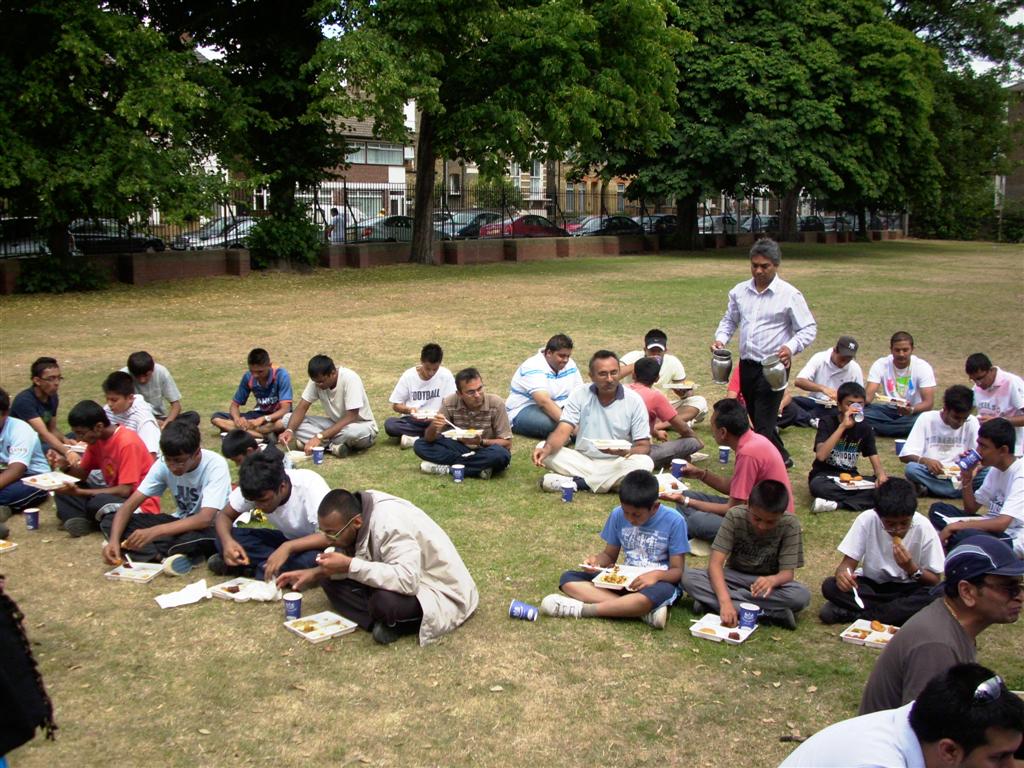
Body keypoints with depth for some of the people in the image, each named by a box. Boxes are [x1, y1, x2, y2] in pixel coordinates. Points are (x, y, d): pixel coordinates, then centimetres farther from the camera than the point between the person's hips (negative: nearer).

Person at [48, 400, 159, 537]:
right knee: (63, 489, 0)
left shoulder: (127, 443, -22)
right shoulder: (96, 439, 3)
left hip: (141, 505, -8)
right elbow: (83, 473, 10)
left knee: (98, 503, -35)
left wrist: (79, 492, -23)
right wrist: (65, 466, -12)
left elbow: (124, 491, -24)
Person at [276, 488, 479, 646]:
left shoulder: (389, 523, -31)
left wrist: (349, 566, -35)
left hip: (439, 590, -8)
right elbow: (352, 558, 7)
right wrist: (316, 573, -10)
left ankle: (391, 624, -6)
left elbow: (408, 580, -41)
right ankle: (382, 622, -13)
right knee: (330, 578, -5)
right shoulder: (357, 508, -8)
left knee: (385, 603, -38)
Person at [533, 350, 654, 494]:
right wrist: (548, 448, -33)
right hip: (583, 460, 1)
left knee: (644, 462, -32)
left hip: (615, 464, -1)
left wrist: (626, 452, -29)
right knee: (542, 448, -20)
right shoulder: (580, 395, -2)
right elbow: (563, 431, -10)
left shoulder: (634, 400, -5)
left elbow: (644, 446, -5)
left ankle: (577, 483, -28)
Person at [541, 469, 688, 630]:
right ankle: (645, 611, -31)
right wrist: (596, 560, -14)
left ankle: (582, 609, -29)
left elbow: (678, 571, -10)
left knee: (662, 592, -42)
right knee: (568, 578, -15)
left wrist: (657, 575, -31)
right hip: (624, 582, 5)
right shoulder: (618, 515, -3)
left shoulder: (674, 522, -13)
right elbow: (610, 555, 9)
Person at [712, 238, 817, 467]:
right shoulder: (740, 291, 6)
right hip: (747, 366, 6)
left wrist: (791, 347, -25)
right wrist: (721, 338, 0)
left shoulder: (789, 295, -9)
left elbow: (808, 329, -7)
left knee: (764, 424, -10)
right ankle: (781, 457, 35)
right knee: (757, 419, 17)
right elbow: (730, 320, 20)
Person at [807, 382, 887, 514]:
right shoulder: (827, 422, -9)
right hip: (825, 476, -5)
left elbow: (874, 458, 0)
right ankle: (861, 499, -26)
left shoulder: (865, 428, 4)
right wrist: (843, 426, -28)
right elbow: (821, 455, -25)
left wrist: (881, 474, -25)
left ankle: (836, 504, -25)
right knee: (818, 486, -40)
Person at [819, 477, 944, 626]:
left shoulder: (924, 528, -19)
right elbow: (848, 562, -14)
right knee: (830, 586, -26)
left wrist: (911, 569, -31)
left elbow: (935, 581, -11)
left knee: (934, 596, -32)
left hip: (906, 588, 0)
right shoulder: (866, 520, -19)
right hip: (870, 585, 0)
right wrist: (842, 573, -38)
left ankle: (851, 613, -27)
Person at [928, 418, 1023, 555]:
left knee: (963, 535, -37)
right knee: (938, 509, -2)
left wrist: (954, 526, -25)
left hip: (1013, 540, -9)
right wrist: (967, 479, -4)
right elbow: (971, 509, 13)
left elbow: (1002, 523, -29)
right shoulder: (996, 469, 9)